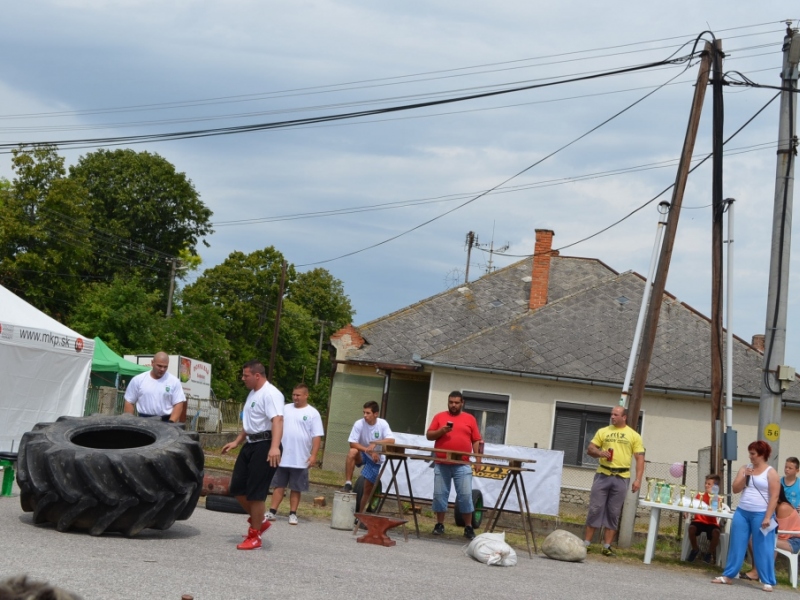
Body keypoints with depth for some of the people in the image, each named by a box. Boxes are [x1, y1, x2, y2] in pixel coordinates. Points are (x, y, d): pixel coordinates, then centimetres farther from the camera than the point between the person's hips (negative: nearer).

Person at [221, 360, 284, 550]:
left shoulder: (270, 394, -15)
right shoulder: (253, 394, 18)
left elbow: (277, 420, -28)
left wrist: (274, 447, -40)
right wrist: (237, 442, 30)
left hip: (265, 446, -10)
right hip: (251, 444, 10)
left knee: (255, 492, -8)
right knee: (237, 487, 10)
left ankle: (254, 536, 2)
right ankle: (259, 520, 27)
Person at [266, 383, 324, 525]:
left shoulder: (313, 413, -2)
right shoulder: (285, 409, 8)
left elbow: (317, 436, -6)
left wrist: (313, 455, -13)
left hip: (300, 460, -3)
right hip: (282, 457, 3)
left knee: (296, 488, 5)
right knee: (279, 485, 7)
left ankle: (293, 514, 12)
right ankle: (272, 512, 11)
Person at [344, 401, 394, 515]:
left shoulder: (382, 424, -15)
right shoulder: (359, 424, -16)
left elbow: (391, 440, -25)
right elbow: (353, 443, -19)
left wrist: (375, 443, -36)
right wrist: (369, 450, -29)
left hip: (375, 459, 1)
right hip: (362, 455, -1)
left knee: (368, 487, 0)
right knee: (352, 452, -34)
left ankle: (360, 512, 17)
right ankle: (348, 483, -25)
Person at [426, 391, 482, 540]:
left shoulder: (470, 419, 9)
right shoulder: (439, 417, 9)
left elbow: (476, 441, 8)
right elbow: (429, 435, 6)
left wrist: (478, 459, -1)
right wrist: (441, 431, -12)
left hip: (462, 465, -1)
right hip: (441, 464, 1)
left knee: (465, 495, -3)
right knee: (440, 494, 4)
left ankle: (468, 527, 3)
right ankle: (439, 524, 15)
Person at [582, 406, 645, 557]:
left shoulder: (634, 436, 6)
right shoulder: (603, 431, 10)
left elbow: (640, 459, 3)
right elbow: (590, 449, 10)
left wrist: (638, 479, -8)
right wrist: (600, 453, -13)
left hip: (621, 478, -1)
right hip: (603, 475, 1)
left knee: (614, 513, 2)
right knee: (595, 509, -1)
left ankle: (607, 547, 6)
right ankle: (586, 543, 5)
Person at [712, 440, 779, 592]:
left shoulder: (770, 473, -4)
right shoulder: (745, 469, 10)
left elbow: (774, 497, -9)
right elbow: (735, 489, 7)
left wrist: (767, 517, -16)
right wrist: (745, 477, -9)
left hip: (760, 515, -5)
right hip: (742, 512, 5)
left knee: (762, 548, -3)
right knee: (736, 545, 8)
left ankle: (768, 581, 3)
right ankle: (728, 575, 15)